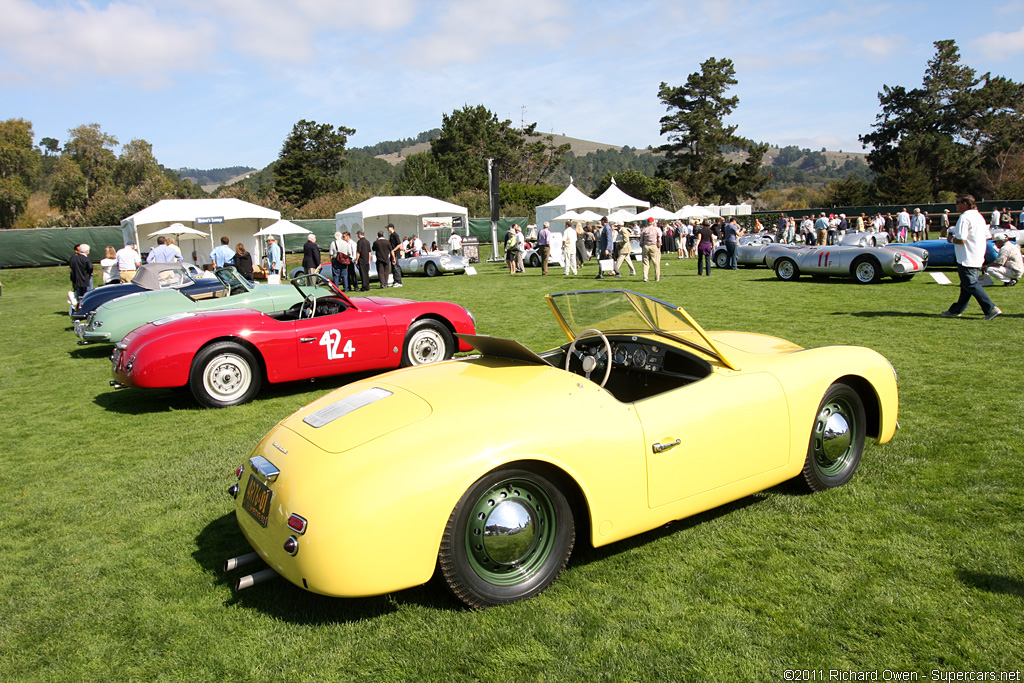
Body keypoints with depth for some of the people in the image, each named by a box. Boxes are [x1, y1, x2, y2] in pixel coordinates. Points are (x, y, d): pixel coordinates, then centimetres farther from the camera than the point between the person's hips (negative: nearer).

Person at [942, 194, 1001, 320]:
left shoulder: (964, 217, -16)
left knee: (971, 285, -6)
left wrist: (951, 239, -4)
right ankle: (956, 310, 21)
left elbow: (961, 239, -23)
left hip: (967, 260, -10)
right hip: (978, 258, 10)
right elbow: (987, 238, 17)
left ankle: (990, 308, -9)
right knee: (966, 286, 13)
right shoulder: (979, 216, 13)